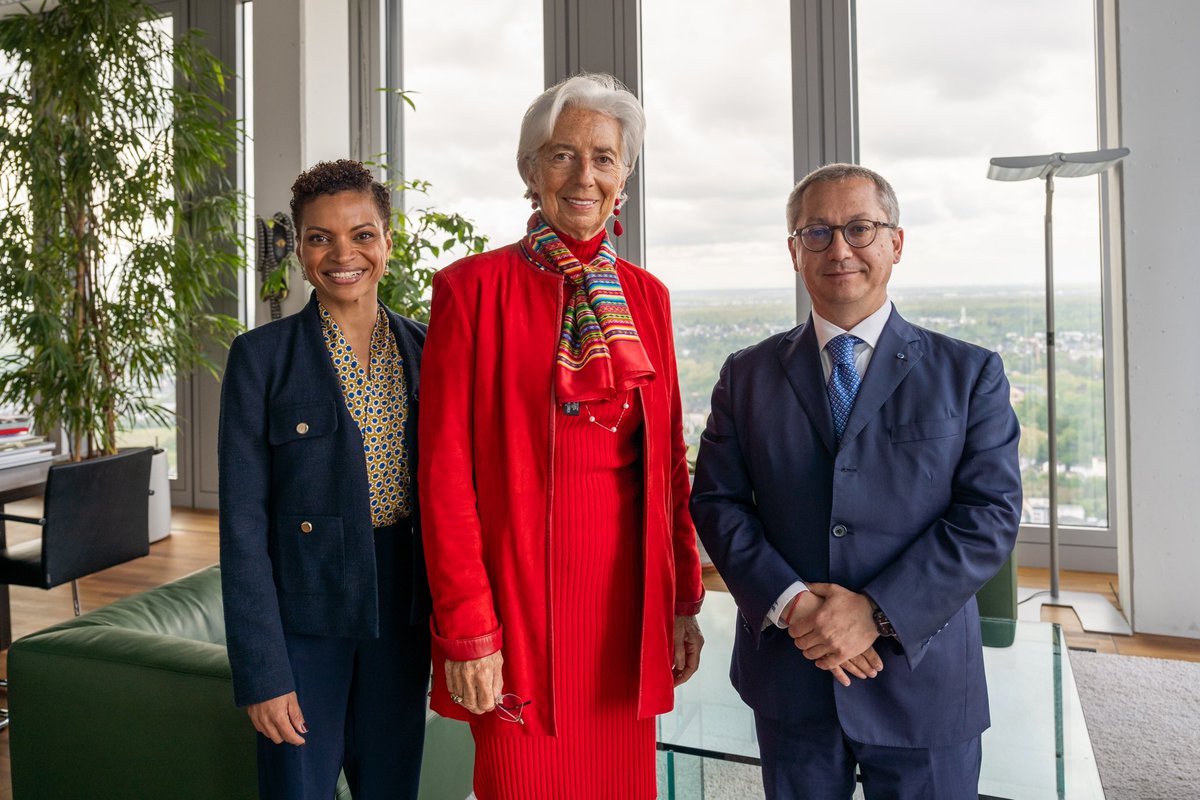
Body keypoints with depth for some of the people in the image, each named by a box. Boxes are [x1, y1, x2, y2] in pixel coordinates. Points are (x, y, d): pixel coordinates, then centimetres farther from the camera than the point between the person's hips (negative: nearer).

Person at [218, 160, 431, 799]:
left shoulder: (423, 350, 4)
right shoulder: (261, 356, -6)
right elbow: (243, 524, -8)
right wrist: (262, 671, -12)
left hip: (402, 611, 3)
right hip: (304, 616, -3)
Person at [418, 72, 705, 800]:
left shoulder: (645, 295, 9)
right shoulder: (475, 288, -5)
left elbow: (668, 459, 10)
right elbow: (446, 470, -8)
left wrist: (684, 601, 8)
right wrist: (468, 629, -11)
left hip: (628, 592, 4)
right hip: (522, 589, -4)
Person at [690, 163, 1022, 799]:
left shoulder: (971, 375, 0)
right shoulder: (746, 376, 3)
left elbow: (991, 513, -7)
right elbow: (715, 501, -1)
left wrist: (877, 612, -16)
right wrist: (788, 603, -15)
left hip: (923, 681, -1)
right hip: (788, 680, 1)